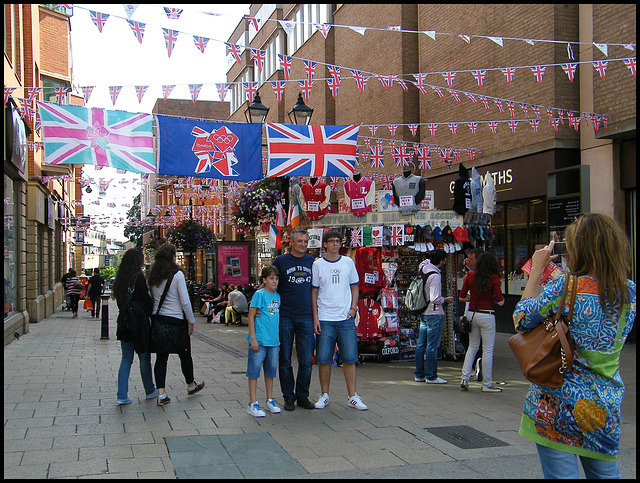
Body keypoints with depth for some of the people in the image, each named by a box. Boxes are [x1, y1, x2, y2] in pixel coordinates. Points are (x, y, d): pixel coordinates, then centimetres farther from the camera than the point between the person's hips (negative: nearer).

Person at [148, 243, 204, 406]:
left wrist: (155, 316, 17)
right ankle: (191, 385, 32)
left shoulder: (153, 276, 4)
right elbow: (185, 301, -13)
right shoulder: (177, 275, -12)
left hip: (158, 320, 5)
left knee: (161, 357, 6)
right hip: (176, 321, -5)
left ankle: (161, 394, 2)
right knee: (185, 355, 14)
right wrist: (191, 321, -4)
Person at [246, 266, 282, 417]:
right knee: (254, 370, -1)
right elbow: (251, 316, -9)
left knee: (271, 370, 13)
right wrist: (253, 338, -14)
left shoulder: (278, 296, 11)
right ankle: (253, 403, 4)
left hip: (274, 340, 6)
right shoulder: (259, 294, -7)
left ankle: (270, 401, 24)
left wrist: (279, 339, 18)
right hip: (259, 339, -6)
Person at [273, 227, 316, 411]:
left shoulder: (311, 261, 10)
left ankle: (302, 396, 16)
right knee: (285, 360, 4)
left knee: (306, 361, 3)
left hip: (306, 317, 2)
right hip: (285, 317, -2)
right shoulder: (281, 261, 1)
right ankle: (288, 396, 16)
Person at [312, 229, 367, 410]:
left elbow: (354, 288, 15)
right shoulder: (317, 265, 3)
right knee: (323, 359, 1)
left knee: (350, 358, 0)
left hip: (346, 318, 1)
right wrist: (315, 318, -2)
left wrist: (353, 308, 0)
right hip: (325, 319, -1)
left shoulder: (348, 262, 8)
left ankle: (352, 396, 8)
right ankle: (324, 395, 14)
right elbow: (314, 293, 5)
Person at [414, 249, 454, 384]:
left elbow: (426, 261, 31)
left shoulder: (424, 268, 5)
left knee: (421, 345, 11)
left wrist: (432, 257, 19)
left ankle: (419, 374, 18)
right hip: (434, 314, -9)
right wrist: (446, 300, -4)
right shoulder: (435, 276, -19)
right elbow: (435, 299, -20)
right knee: (432, 346, -3)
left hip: (423, 313, 9)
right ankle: (431, 376, 1)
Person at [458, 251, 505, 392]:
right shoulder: (494, 278, -10)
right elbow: (500, 302, -11)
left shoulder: (470, 276, 0)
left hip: (472, 313, 4)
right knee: (488, 350, 4)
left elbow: (461, 297, 3)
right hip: (486, 315, -4)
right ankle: (487, 384, 10)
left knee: (472, 346, 18)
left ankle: (465, 378, 11)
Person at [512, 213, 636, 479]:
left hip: (558, 404, -5)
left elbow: (521, 319, -5)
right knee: (605, 473, 17)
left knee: (561, 473, 2)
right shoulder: (629, 292, -1)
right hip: (605, 407, 5)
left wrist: (537, 270, 1)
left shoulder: (563, 288, -17)